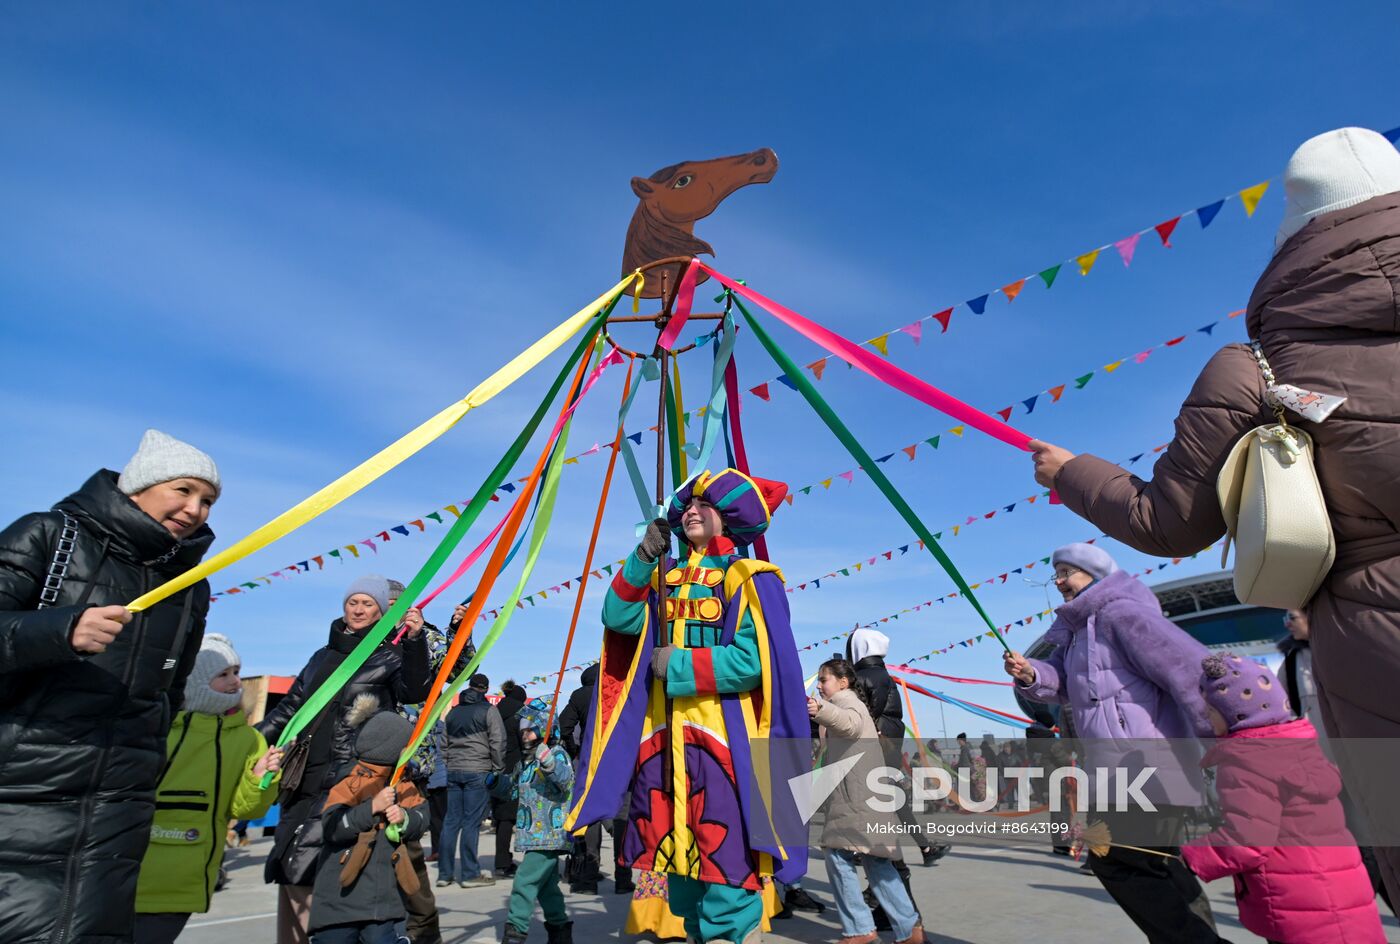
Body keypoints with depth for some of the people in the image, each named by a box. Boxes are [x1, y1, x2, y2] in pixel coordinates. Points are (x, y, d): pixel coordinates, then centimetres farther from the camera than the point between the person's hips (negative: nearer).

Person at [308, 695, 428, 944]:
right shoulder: (350, 781, -9)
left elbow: (422, 817, 6)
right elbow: (331, 827, -18)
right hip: (342, 894, -4)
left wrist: (405, 817, -14)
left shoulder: (402, 783, 8)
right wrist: (372, 807, -23)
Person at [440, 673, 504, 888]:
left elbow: (445, 742, 17)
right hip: (478, 772, -5)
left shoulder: (453, 711, 15)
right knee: (472, 823, -2)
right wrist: (498, 770, -1)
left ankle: (445, 873, 14)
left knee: (451, 821, 9)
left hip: (453, 771, 6)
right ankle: (470, 874, 2)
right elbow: (497, 743, -8)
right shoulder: (488, 710, -3)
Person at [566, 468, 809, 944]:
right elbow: (619, 618, 0)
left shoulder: (748, 577, -4)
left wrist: (679, 665, -13)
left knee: (724, 856, -7)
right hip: (664, 735, 6)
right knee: (677, 852, 15)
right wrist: (643, 557, -11)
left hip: (725, 736, -6)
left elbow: (755, 660, -16)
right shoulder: (667, 576, 13)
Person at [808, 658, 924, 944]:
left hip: (857, 792, -10)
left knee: (838, 854, -11)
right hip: (854, 792, 10)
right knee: (875, 860, 9)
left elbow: (851, 723, -30)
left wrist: (821, 710, -48)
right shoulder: (847, 702, 26)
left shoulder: (846, 699, -5)